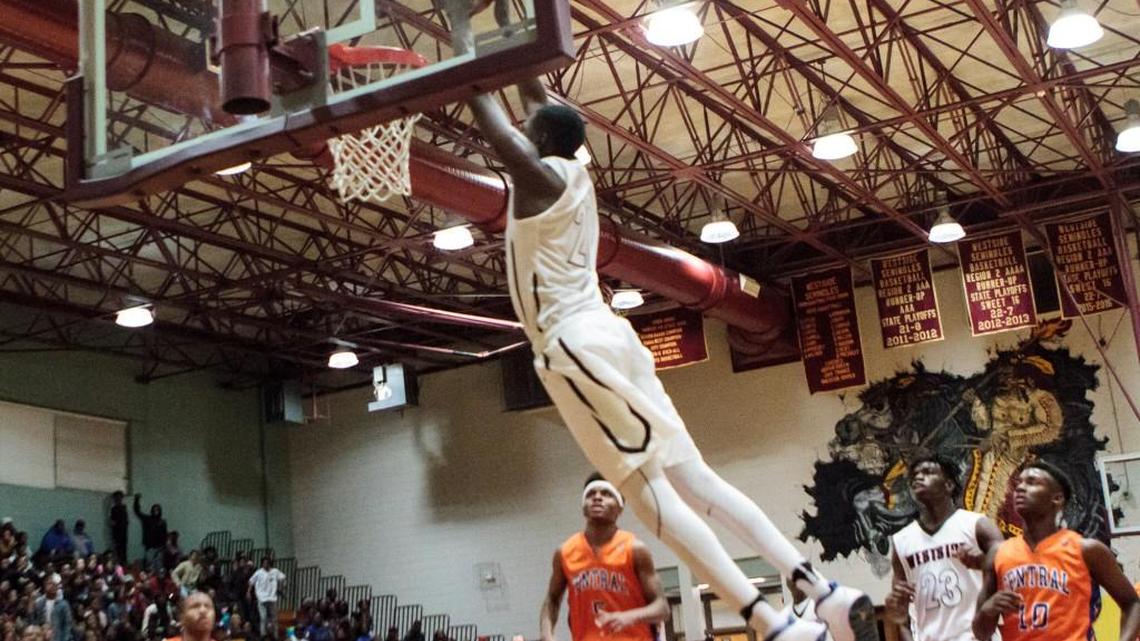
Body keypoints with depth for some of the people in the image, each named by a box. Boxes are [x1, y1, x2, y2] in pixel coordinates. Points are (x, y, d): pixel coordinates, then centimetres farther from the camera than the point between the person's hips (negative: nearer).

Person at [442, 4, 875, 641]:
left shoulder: (537, 174, -6)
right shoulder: (574, 172, 17)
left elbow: (481, 100, -4)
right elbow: (538, 98, 31)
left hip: (575, 348, -9)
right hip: (606, 335, 9)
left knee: (655, 496, -13)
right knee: (693, 479, 6)